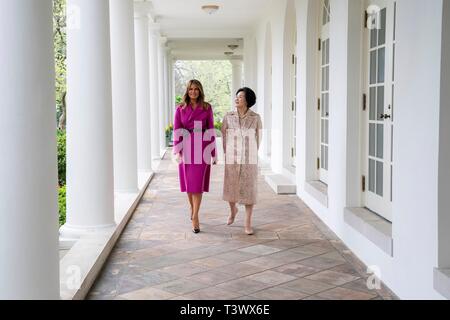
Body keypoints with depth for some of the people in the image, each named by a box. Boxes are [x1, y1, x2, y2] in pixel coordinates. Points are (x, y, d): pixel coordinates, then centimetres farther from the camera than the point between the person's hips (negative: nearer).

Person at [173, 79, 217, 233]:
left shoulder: (207, 108, 3)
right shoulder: (180, 108, 5)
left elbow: (210, 130, 3)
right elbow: (177, 130, 0)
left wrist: (213, 152, 0)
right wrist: (177, 150, -9)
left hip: (201, 148, -1)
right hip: (186, 148, 2)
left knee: (198, 182, -7)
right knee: (188, 182, 9)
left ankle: (195, 217, -7)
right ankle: (193, 209, 31)